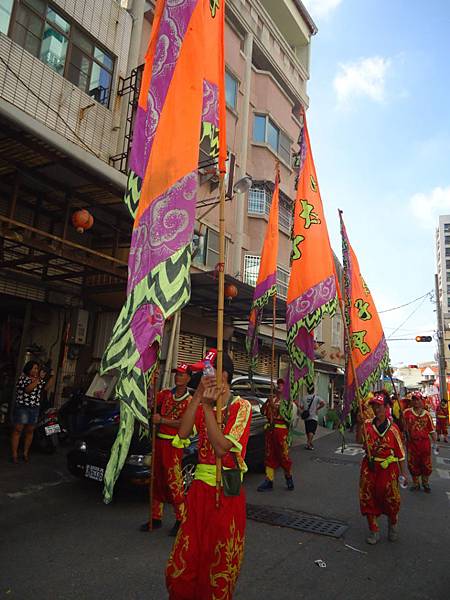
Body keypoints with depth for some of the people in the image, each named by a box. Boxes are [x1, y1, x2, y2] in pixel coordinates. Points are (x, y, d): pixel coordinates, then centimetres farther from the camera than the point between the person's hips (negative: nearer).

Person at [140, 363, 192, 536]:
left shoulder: (190, 400, -3)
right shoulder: (165, 394, 11)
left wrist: (161, 420, -17)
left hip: (174, 445, -5)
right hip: (158, 442, 5)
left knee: (174, 484, -5)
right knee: (156, 482, 14)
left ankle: (180, 520, 9)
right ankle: (156, 518, 27)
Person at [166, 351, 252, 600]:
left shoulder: (241, 406, -10)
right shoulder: (201, 405, 6)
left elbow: (222, 448, -21)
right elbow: (183, 434, -12)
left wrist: (208, 407, -21)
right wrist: (198, 397, -20)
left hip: (227, 493, -4)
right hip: (200, 488, 5)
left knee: (220, 564, 11)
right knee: (184, 562, 12)